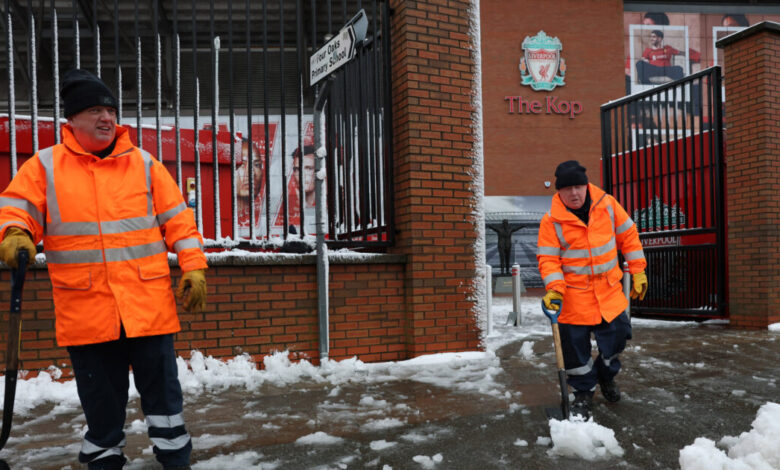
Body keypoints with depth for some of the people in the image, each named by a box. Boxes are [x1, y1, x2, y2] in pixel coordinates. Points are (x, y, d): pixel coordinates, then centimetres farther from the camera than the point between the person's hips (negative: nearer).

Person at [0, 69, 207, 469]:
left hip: (149, 305, 0)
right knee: (100, 399, 12)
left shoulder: (144, 164, 7)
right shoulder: (45, 166, 5)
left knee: (161, 389, 7)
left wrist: (193, 267, -3)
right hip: (86, 311, 0)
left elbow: (177, 219, 5)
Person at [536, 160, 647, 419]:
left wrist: (638, 272, 5)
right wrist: (554, 289, -25)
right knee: (576, 347, 2)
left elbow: (628, 236, 6)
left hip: (609, 291, 3)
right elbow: (548, 259, -10)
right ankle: (583, 393, 25)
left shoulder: (606, 204, -3)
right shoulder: (551, 221, -11)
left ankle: (606, 375, 40)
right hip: (574, 296, -2)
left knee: (617, 335, 9)